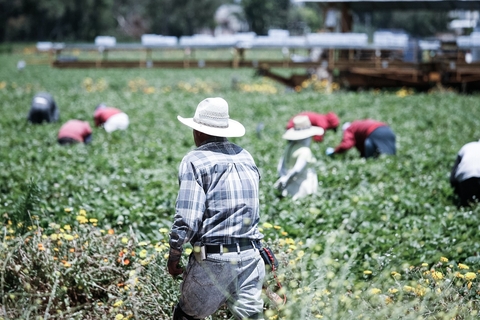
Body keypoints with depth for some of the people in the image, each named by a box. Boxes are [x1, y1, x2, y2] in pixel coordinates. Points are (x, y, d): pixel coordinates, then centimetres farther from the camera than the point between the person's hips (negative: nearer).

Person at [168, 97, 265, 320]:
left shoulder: (195, 161, -6)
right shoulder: (246, 158, 12)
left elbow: (187, 218, -13)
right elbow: (249, 207, 13)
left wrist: (174, 255, -1)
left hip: (213, 258, -5)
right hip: (251, 256, 5)